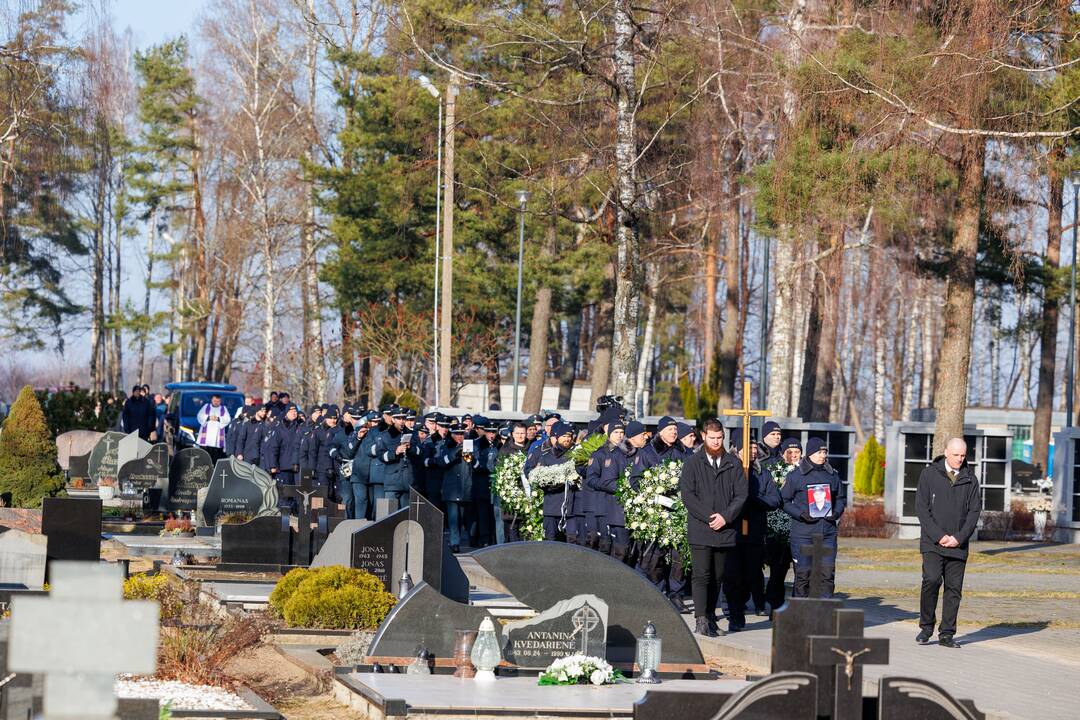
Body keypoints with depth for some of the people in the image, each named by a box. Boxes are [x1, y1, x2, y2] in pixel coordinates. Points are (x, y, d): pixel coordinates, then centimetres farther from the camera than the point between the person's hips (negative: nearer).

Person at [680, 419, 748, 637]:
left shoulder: (733, 463, 9)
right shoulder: (692, 463, 2)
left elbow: (741, 494, 5)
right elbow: (687, 494, -5)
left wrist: (725, 517, -9)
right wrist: (708, 517, -12)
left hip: (725, 529, 3)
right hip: (700, 530, -3)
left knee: (717, 576, 8)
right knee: (701, 575, -9)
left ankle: (711, 618, 16)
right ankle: (701, 620, -13)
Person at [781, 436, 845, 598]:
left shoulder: (832, 475, 11)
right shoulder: (796, 475, 0)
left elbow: (841, 498, 22)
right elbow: (784, 501, 2)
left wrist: (837, 512, 1)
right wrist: (801, 514, -13)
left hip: (828, 532, 3)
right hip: (803, 533, -3)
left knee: (828, 571, -4)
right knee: (803, 573, -2)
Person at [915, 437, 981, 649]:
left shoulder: (970, 479, 8)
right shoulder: (930, 475, 2)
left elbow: (975, 511, 5)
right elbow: (921, 508, -2)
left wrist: (959, 537, -8)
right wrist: (938, 536, -11)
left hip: (958, 545, 3)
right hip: (932, 543, -3)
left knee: (954, 589, 2)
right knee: (931, 580, -18)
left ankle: (947, 634, 8)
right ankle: (926, 627, -3)